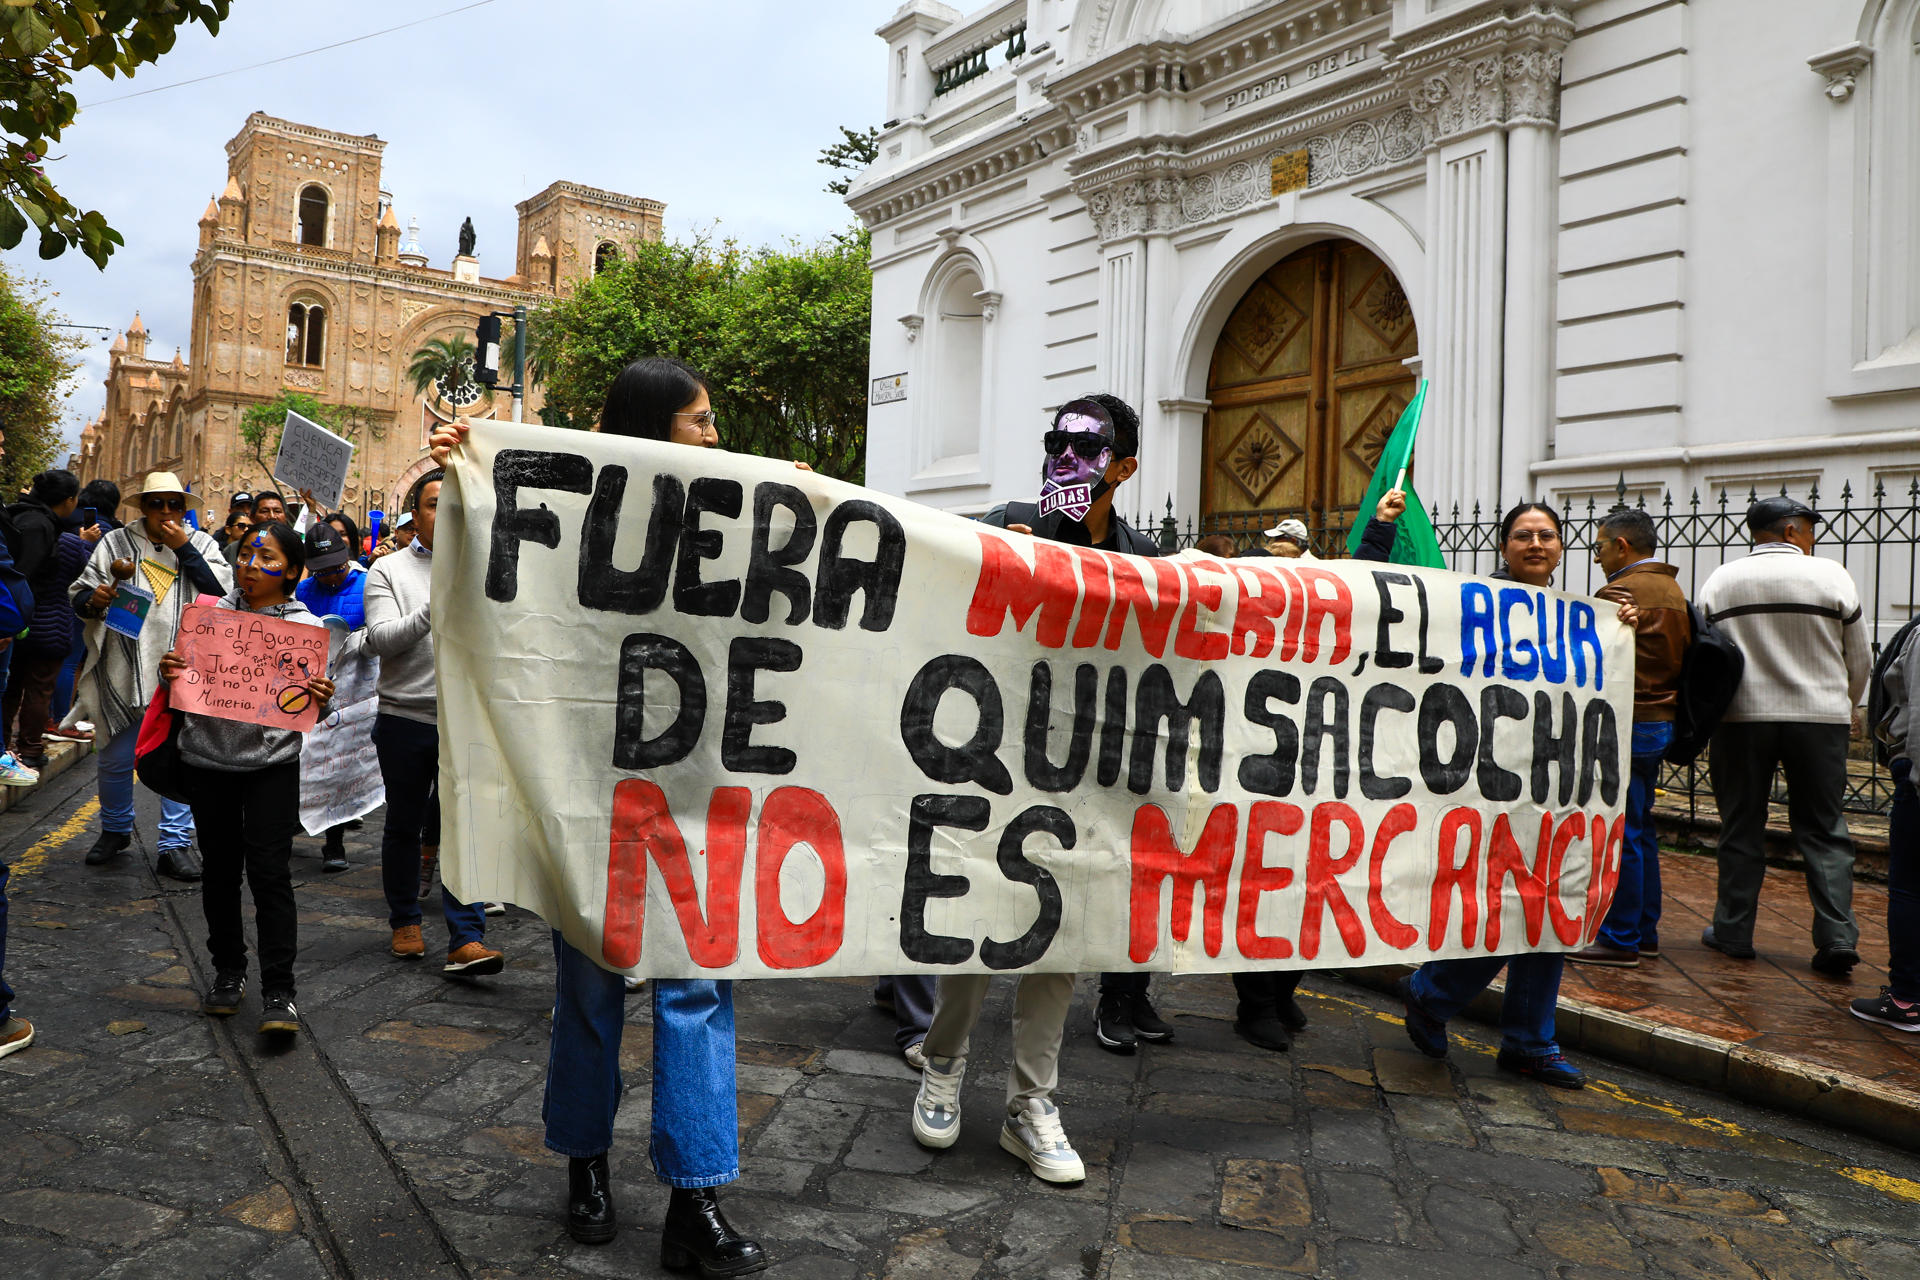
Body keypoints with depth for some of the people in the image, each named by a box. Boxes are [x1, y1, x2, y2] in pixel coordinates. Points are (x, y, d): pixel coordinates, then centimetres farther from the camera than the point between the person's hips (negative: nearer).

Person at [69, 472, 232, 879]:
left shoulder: (201, 545, 6)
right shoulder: (116, 543, 7)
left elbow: (223, 590, -9)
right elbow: (80, 597, 9)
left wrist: (184, 548, -11)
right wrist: (94, 598, -14)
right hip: (124, 671, 1)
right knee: (116, 759, 12)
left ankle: (175, 844, 8)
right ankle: (115, 830, 34)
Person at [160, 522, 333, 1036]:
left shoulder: (306, 625, 0)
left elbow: (309, 706, 4)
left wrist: (320, 700, -19)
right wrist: (169, 673, -10)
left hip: (271, 762, -3)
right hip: (207, 758, 3)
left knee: (269, 872, -6)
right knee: (219, 868, 13)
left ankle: (278, 993, 0)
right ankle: (228, 971, 30)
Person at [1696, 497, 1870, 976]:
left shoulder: (1719, 581, 1)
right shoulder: (1832, 577, -1)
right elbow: (1859, 661, 8)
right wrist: (1846, 710, 23)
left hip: (1740, 718, 1)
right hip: (1820, 718, -1)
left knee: (1741, 828, 9)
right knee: (1824, 830, 7)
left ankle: (1732, 933, 15)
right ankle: (1837, 938, 3)